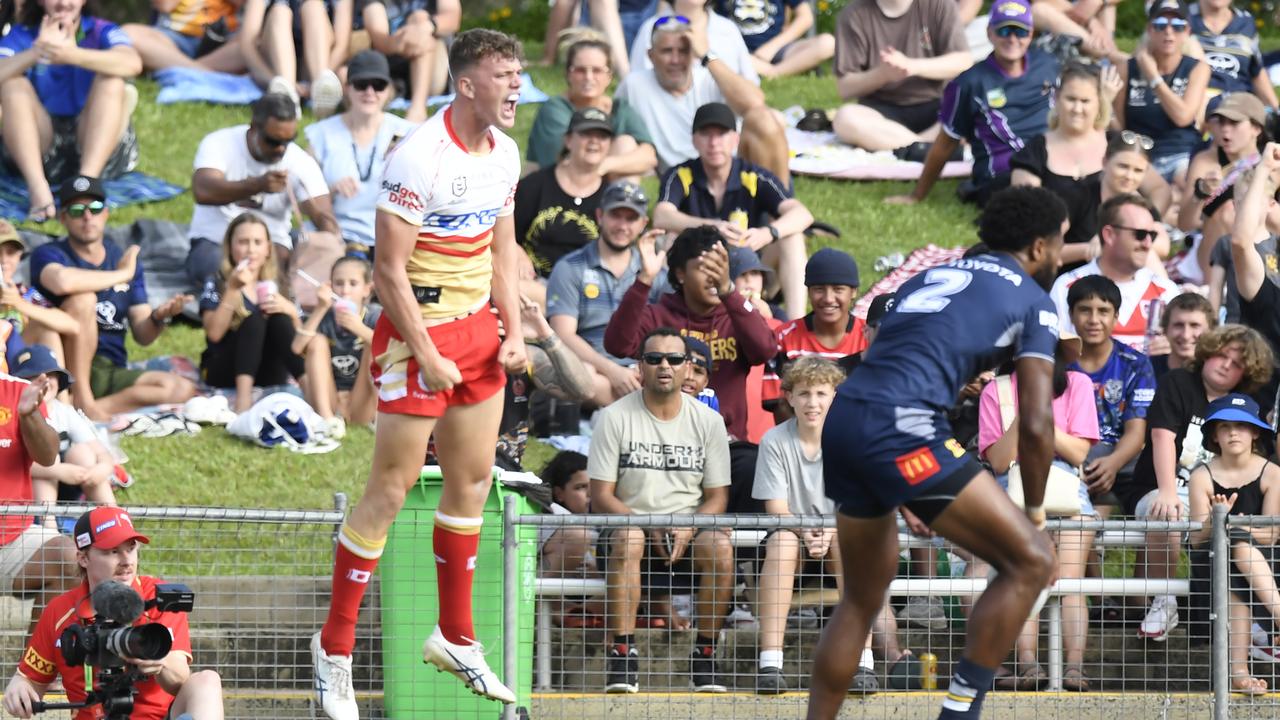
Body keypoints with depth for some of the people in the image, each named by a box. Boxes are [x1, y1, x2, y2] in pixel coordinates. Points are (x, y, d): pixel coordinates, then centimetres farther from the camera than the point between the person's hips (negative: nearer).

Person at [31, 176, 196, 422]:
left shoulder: (125, 259, 12)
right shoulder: (49, 255, -3)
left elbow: (143, 335, 10)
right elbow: (62, 281, -31)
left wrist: (160, 317, -14)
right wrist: (122, 275, -17)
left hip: (111, 373, 5)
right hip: (67, 370, -5)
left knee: (183, 389, -18)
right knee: (83, 299, -29)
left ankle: (97, 407, -25)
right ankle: (81, 400, -28)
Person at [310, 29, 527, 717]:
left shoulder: (504, 154, 6)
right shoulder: (418, 157, -20)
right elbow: (389, 269, -19)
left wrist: (514, 331, 8)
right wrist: (425, 356, -18)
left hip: (478, 331, 8)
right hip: (417, 330, -8)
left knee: (473, 479, 11)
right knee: (391, 488, -4)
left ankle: (455, 636, 23)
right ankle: (335, 645, 5)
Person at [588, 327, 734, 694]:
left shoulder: (708, 421, 7)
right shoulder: (615, 418, 0)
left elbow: (717, 497, 7)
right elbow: (600, 497, -3)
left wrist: (688, 530, -14)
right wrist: (648, 527, -18)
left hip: (687, 532, 2)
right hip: (628, 522, -2)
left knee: (720, 546, -31)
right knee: (628, 539, -37)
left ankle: (705, 654, -18)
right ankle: (622, 655, -36)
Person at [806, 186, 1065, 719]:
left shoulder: (930, 278, 29)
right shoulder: (1031, 300, 9)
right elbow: (1035, 424, 2)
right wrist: (1034, 512, 14)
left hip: (841, 420, 8)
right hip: (901, 428, -8)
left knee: (863, 597, 22)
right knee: (1031, 562, -3)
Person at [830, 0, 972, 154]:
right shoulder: (854, 16, -2)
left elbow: (964, 61, -6)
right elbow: (846, 89, -3)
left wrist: (911, 66, -21)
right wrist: (882, 74, -23)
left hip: (932, 107, 1)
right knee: (845, 118, -35)